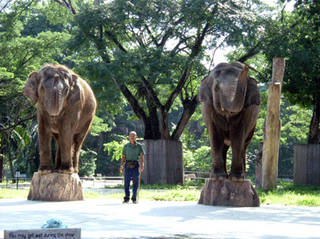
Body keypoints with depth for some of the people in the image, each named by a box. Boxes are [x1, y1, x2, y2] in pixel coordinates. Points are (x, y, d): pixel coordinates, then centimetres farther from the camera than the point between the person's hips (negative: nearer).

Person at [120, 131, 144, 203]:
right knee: (126, 182, -3)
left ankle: (134, 198, 6)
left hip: (136, 165, -1)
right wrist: (121, 166, -2)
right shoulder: (126, 146, 8)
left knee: (135, 183, -1)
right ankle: (126, 198, 4)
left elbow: (142, 156, -3)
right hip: (128, 165, 1)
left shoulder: (139, 146, 4)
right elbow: (123, 157, 10)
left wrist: (142, 165, -19)